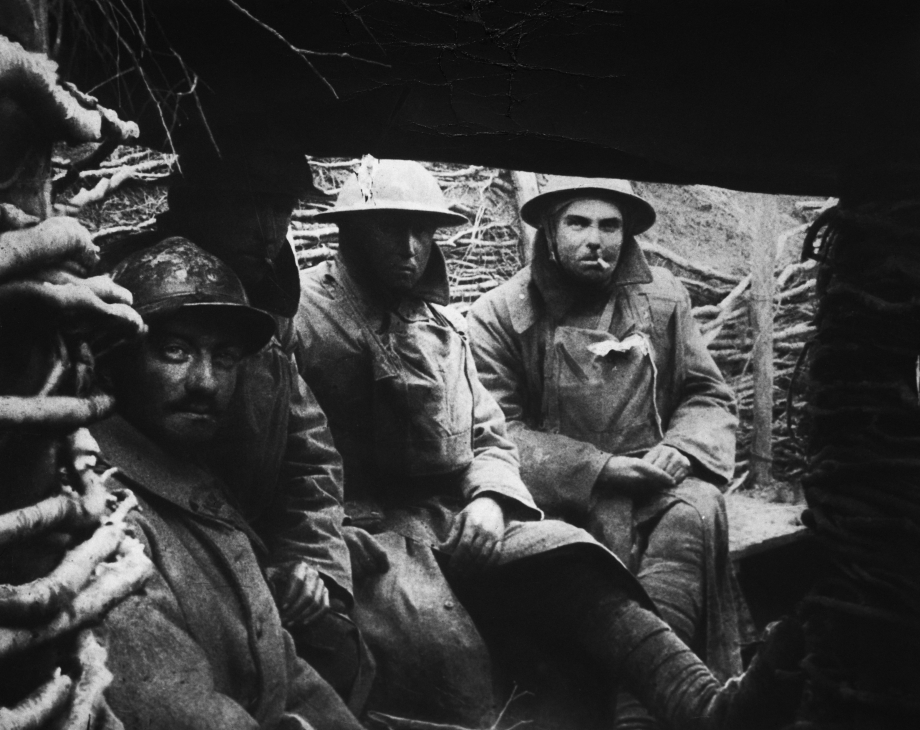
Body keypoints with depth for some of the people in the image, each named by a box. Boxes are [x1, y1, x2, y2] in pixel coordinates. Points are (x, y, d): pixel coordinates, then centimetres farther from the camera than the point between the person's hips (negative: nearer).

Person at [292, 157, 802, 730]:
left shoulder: (441, 320, 19)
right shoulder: (307, 314, -2)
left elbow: (490, 439, 19)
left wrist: (489, 496, -1)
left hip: (458, 513, 5)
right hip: (366, 525, -5)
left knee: (572, 562, -21)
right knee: (433, 640, -35)